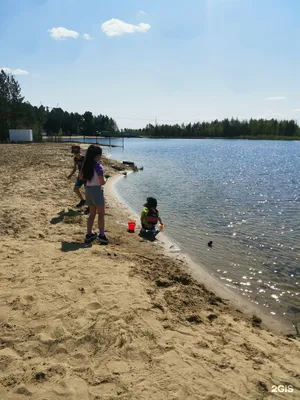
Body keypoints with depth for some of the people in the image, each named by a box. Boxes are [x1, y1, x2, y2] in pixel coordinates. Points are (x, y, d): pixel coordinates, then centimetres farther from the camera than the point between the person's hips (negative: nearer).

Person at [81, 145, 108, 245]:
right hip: (96, 190, -7)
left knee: (92, 213, 17)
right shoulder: (98, 166, -17)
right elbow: (102, 182, -18)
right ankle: (101, 235, 3)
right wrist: (105, 179, 2)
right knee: (101, 213, 2)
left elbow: (81, 177, 14)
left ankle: (89, 234, 19)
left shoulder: (86, 165, 5)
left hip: (88, 190, 7)